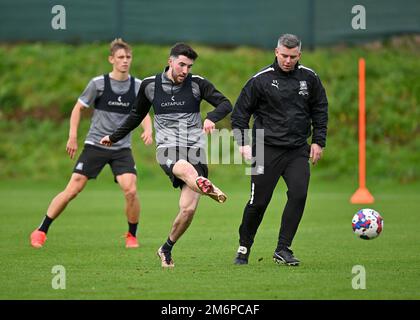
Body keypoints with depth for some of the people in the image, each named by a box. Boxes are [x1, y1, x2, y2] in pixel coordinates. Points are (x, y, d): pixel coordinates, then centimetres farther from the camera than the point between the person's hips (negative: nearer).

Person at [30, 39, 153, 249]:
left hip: (122, 148, 2)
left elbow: (144, 113, 10)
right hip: (95, 144, -2)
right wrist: (73, 136, -4)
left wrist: (148, 130, -11)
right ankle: (41, 231, 7)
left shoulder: (137, 86, 2)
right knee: (72, 190, -6)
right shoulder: (98, 83, -5)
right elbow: (78, 108, 4)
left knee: (130, 190, -18)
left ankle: (132, 236, 5)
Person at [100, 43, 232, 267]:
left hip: (194, 150, 1)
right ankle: (208, 189, -71)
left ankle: (166, 250, 13)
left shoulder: (197, 84, 3)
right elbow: (137, 115, 25)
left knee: (188, 209, -10)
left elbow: (226, 104, -3)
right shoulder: (150, 85, 8)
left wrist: (211, 118, -25)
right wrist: (114, 137, 35)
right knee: (185, 168, -39)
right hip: (167, 149, -1)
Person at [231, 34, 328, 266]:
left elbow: (320, 109, 16)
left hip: (298, 150, 3)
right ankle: (244, 248, 18)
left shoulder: (309, 78, 5)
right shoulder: (261, 80, -5)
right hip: (268, 149, -3)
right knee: (259, 202, -2)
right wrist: (243, 142, -6)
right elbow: (240, 112, 2)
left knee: (298, 195, -14)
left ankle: (282, 249, -5)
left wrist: (318, 141, 9)